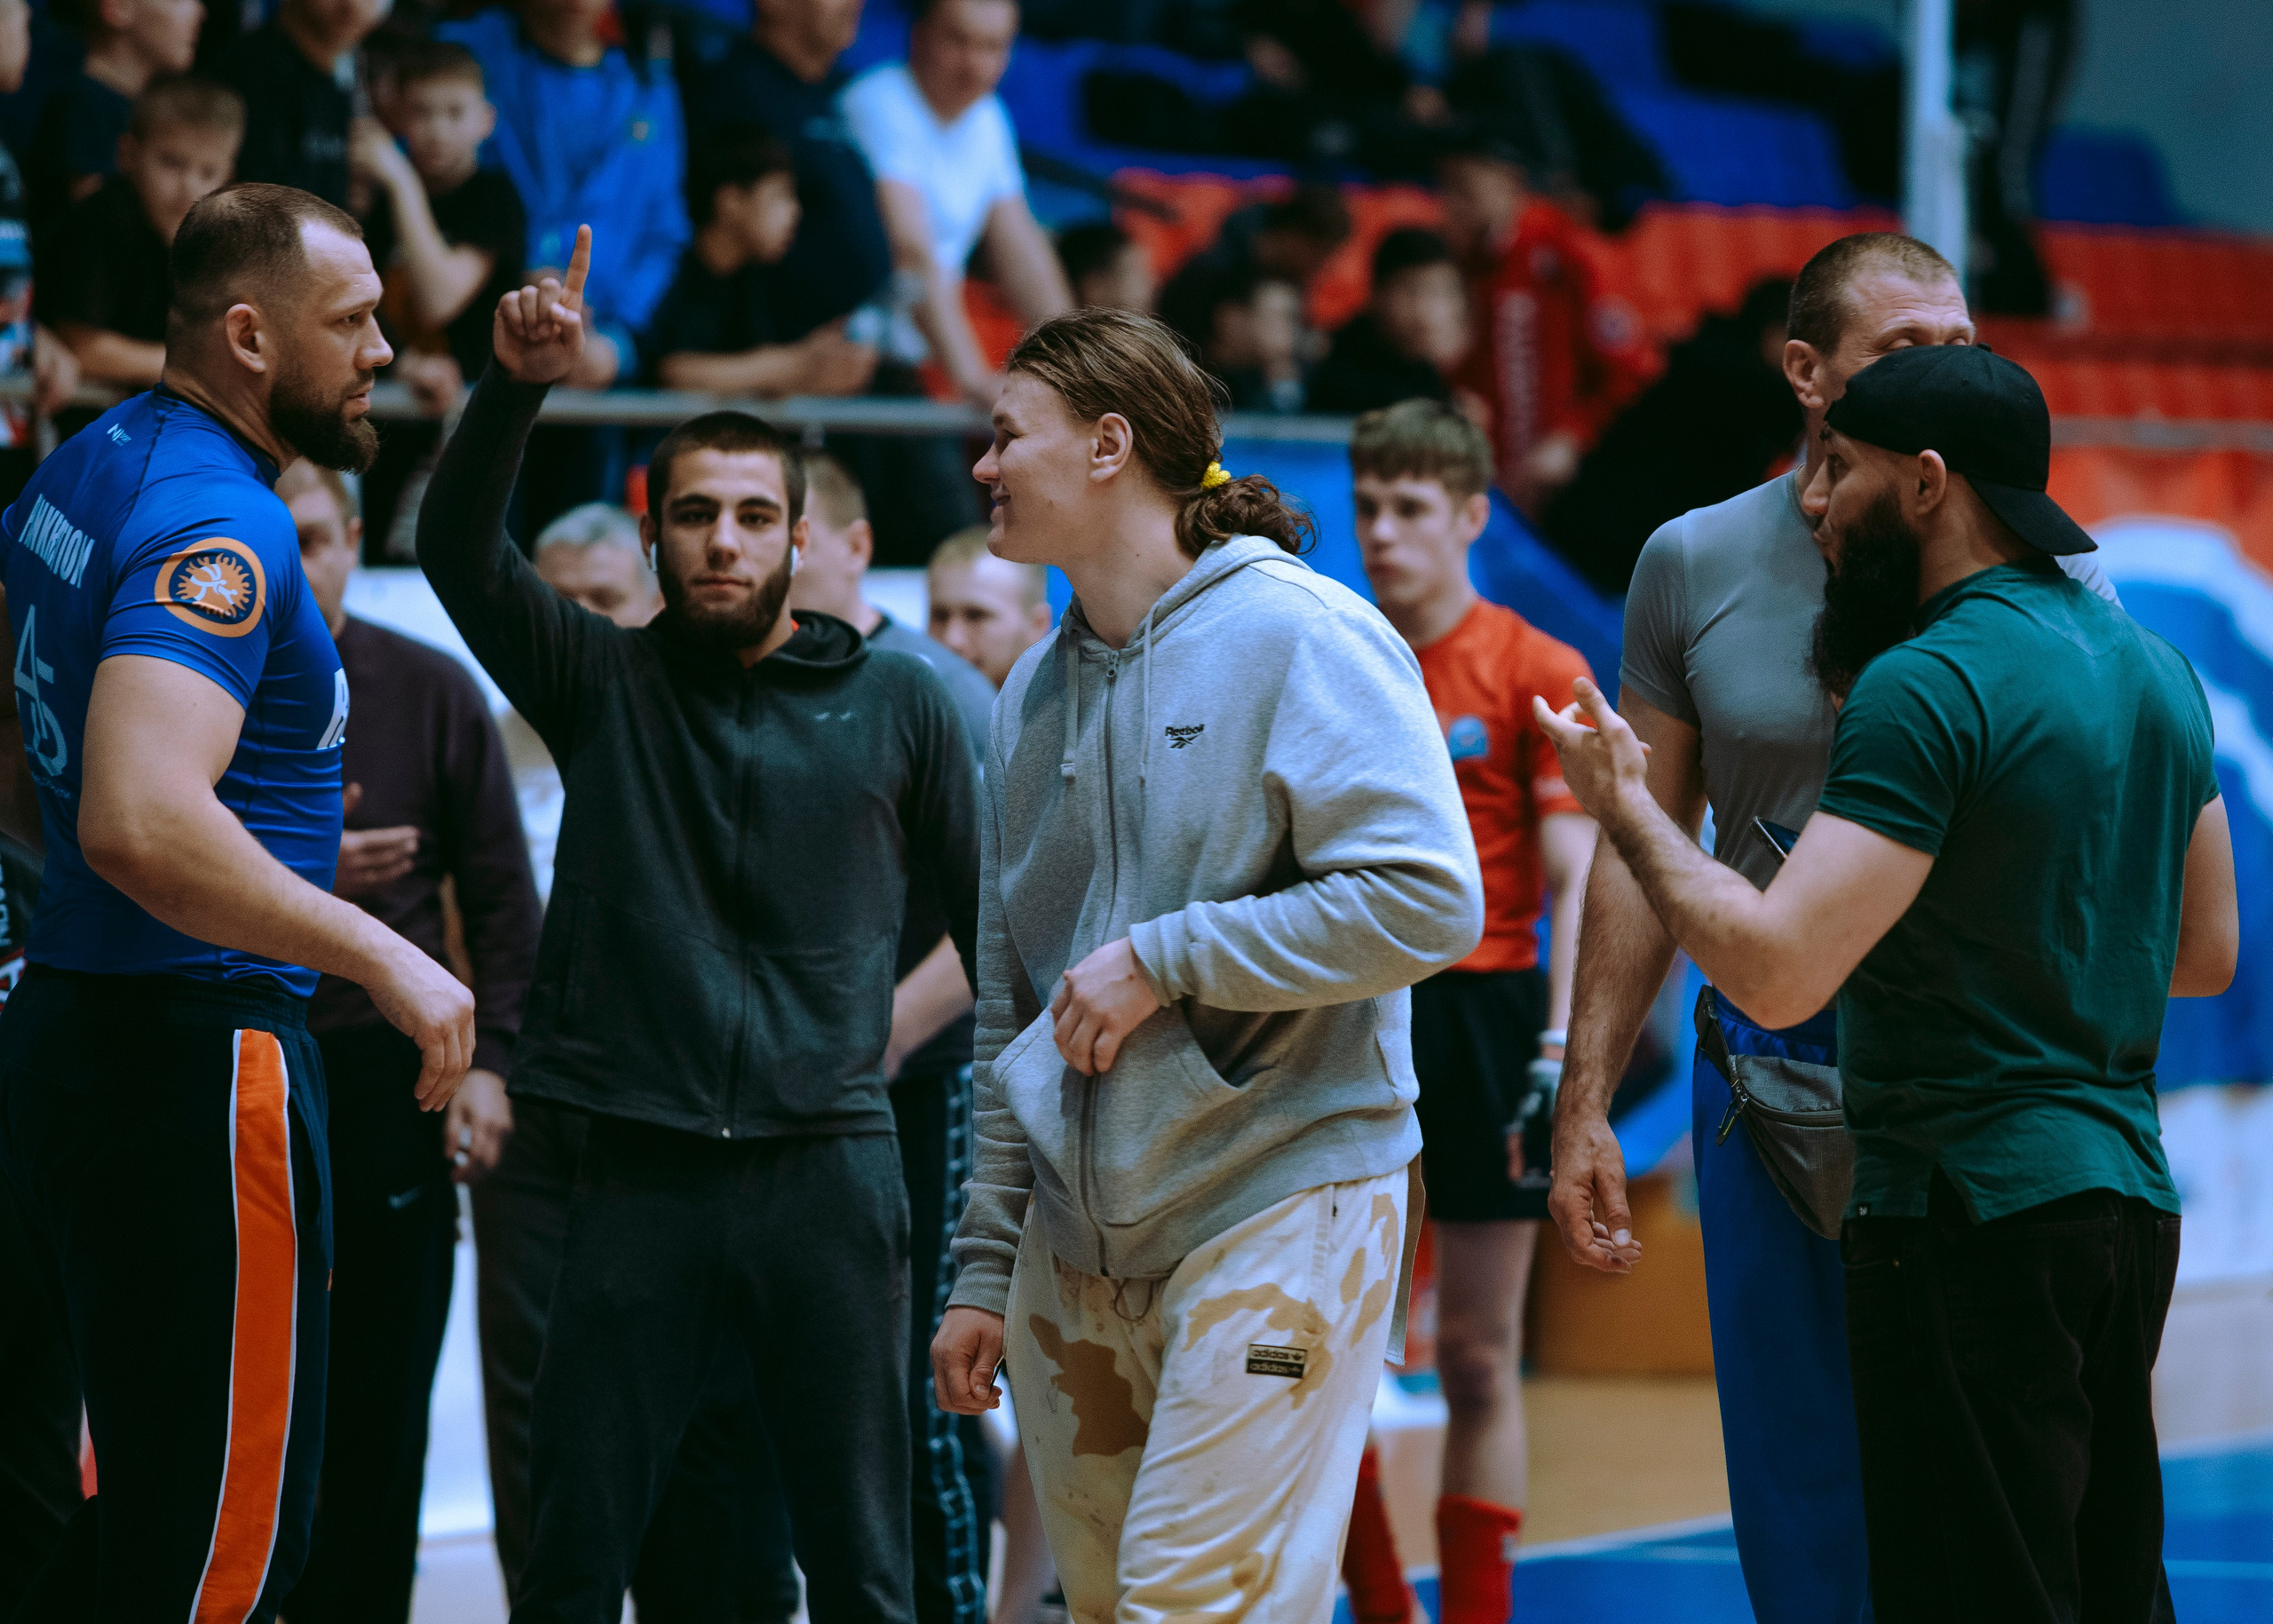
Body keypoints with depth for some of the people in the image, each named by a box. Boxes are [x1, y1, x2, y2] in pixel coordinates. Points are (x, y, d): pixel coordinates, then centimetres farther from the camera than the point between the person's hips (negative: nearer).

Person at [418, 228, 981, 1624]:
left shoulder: (897, 702, 7)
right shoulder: (604, 685, 8)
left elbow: (986, 914, 12)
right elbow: (459, 550, -7)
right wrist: (517, 386, -23)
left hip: (831, 1169, 0)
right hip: (643, 1177, 1)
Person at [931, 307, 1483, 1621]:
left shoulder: (1301, 639, -8)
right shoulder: (1036, 693, 15)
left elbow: (1430, 904, -17)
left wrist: (1167, 959, -15)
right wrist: (986, 1265, 17)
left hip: (1276, 1204, -7)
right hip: (1076, 1238, 7)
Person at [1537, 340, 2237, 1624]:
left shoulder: (1930, 684, -16)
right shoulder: (2157, 669, 12)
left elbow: (1777, 973, -21)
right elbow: (2206, 953, 21)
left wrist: (1628, 807, -7)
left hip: (1977, 1216, -9)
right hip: (2127, 1195, 9)